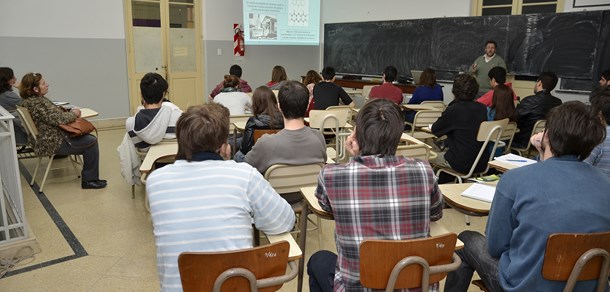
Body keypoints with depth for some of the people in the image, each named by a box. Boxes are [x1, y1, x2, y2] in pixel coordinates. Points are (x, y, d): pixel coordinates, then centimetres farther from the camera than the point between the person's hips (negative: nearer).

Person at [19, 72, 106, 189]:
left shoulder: (30, 100, 9)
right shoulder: (37, 103, -23)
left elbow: (53, 114, 18)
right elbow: (58, 119, -25)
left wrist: (69, 112, 3)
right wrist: (73, 113, -7)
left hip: (49, 138, 11)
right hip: (53, 143, -11)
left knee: (88, 137, 15)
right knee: (91, 142, -10)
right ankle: (89, 180, -3)